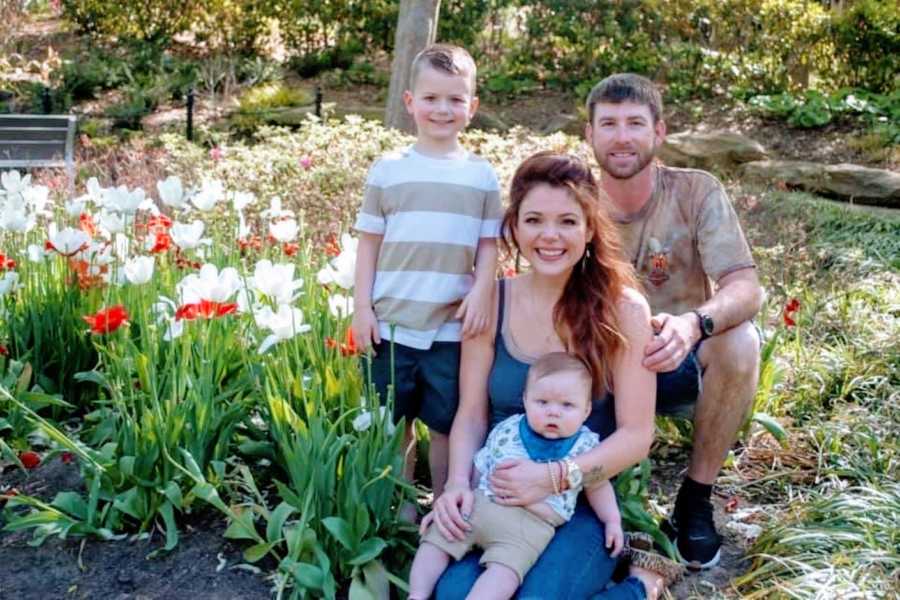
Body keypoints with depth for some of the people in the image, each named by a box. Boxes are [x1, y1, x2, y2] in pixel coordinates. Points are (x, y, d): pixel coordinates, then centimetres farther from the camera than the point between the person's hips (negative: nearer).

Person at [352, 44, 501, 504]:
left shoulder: (481, 175, 4)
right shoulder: (388, 169, 3)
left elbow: (488, 245, 5)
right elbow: (369, 242, 4)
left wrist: (481, 294, -11)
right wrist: (362, 307, -2)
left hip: (453, 327, 0)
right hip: (391, 324, 1)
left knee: (448, 425, 9)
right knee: (394, 424, 12)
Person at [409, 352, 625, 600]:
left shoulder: (584, 447, 2)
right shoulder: (506, 431, 5)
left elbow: (597, 486, 15)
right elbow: (481, 467, 18)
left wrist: (613, 521, 9)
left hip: (532, 524, -3)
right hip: (482, 505, 4)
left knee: (505, 568, -27)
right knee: (435, 539, 0)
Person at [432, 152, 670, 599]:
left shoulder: (622, 309, -9)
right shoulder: (490, 304, -1)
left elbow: (636, 435, -9)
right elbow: (471, 415, 0)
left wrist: (556, 477, -22)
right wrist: (458, 484, -19)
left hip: (585, 502, -2)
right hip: (498, 497, 3)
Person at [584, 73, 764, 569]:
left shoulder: (697, 192, -12)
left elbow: (745, 287, -23)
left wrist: (694, 323, -45)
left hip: (684, 364, -1)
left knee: (739, 341, -33)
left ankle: (695, 500, -13)